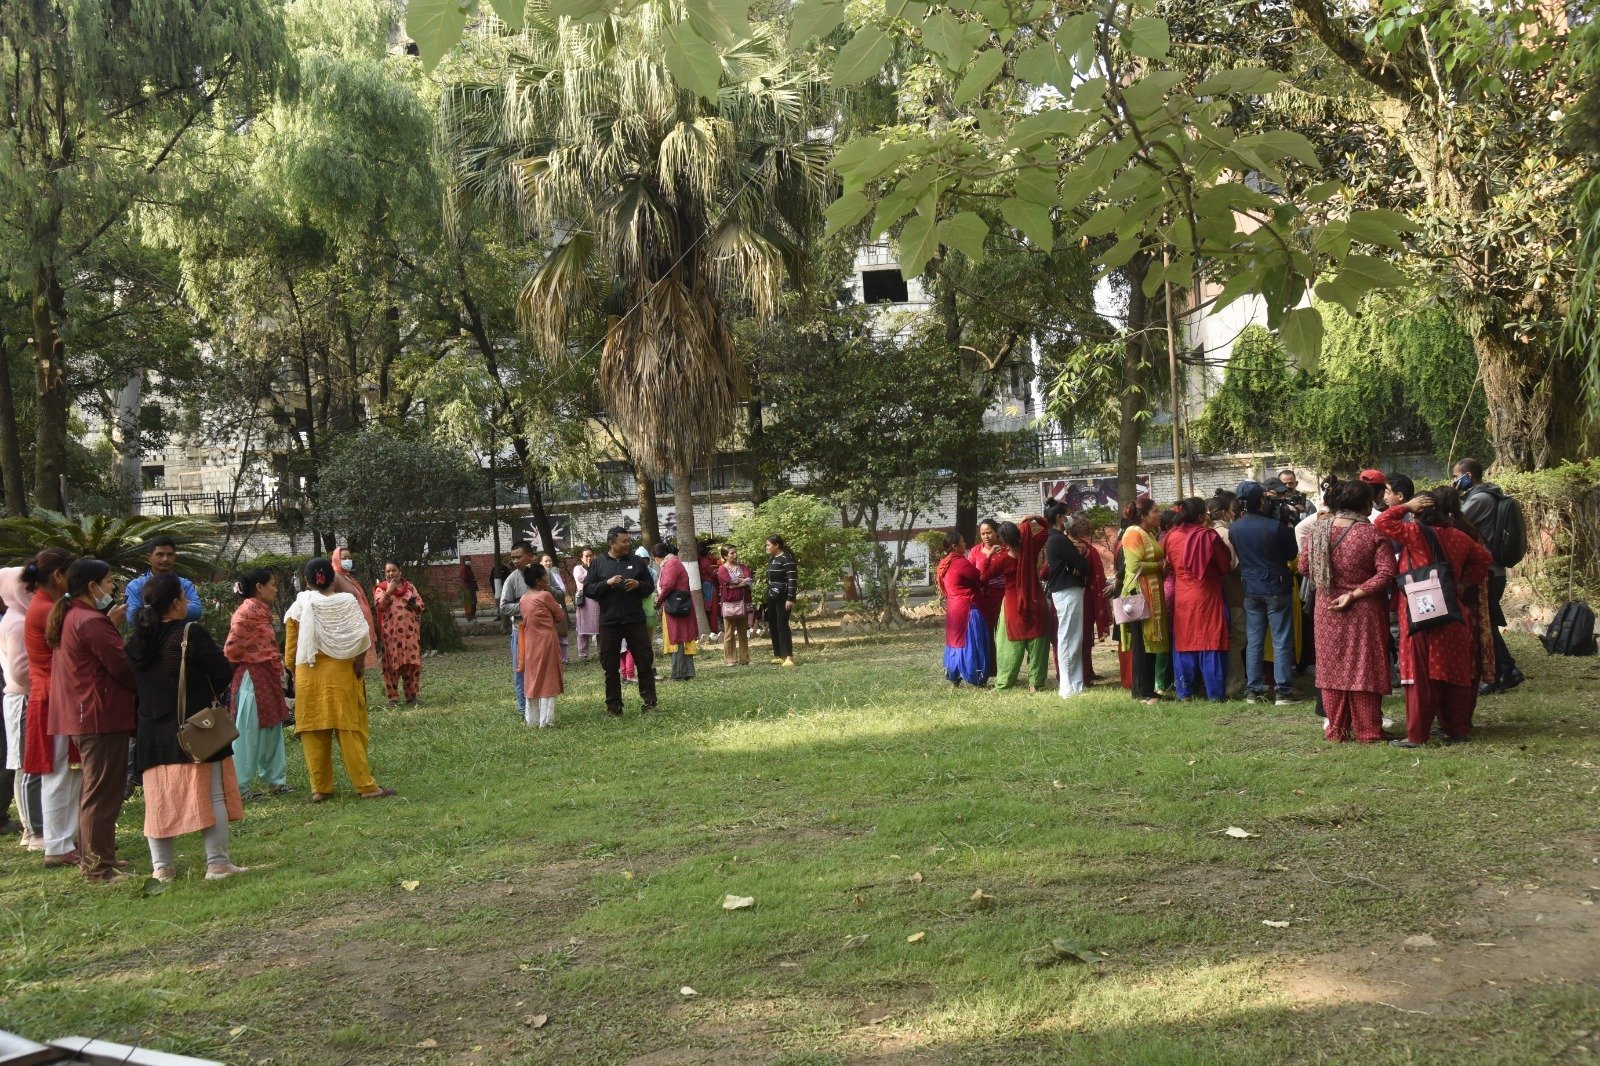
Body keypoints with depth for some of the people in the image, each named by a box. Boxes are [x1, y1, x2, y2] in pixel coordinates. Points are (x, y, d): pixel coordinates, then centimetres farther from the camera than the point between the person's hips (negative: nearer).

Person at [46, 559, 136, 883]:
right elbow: (123, 667, -18)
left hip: (81, 716, 11)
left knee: (94, 791, 20)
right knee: (103, 793, -5)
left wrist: (110, 625, 13)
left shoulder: (69, 618, 14)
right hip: (102, 716, -11)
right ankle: (100, 867, 0)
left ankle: (91, 858, 29)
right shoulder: (91, 621, -18)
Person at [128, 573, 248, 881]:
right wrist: (214, 696, 7)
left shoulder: (137, 641, 3)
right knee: (212, 795, 2)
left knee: (159, 799, 11)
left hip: (153, 733, 5)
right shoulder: (191, 634, -14)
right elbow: (224, 674, -13)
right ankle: (217, 862, 3)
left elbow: (132, 682, 11)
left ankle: (162, 867, 16)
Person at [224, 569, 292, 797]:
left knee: (272, 731, 14)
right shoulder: (247, 611, -16)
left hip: (268, 678, 10)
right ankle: (241, 786, 6)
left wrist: (277, 669, 9)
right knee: (249, 733, -2)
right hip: (252, 678, -9)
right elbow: (231, 649, -18)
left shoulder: (261, 611, 13)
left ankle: (276, 781, 22)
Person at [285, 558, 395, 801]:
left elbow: (291, 649, 0)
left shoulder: (299, 607, -1)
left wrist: (292, 672, 11)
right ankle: (365, 785, 0)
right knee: (349, 731, 1)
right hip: (341, 675, -1)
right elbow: (362, 640, -8)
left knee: (314, 733, 7)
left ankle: (320, 788, 10)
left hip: (308, 678, 1)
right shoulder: (347, 602, -5)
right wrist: (359, 664, 4)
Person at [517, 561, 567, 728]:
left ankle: (532, 719, 16)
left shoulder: (524, 598, 6)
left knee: (532, 679, 13)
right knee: (547, 680, -1)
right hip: (546, 641, -6)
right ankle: (546, 720, -2)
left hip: (530, 643, 6)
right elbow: (560, 616, -2)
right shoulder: (545, 595, -12)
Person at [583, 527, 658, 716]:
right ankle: (613, 705, 14)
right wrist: (607, 583, -14)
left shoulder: (636, 561, 8)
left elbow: (651, 585, 14)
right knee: (611, 667, 5)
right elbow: (587, 590, 0)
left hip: (635, 620, 1)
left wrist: (638, 584, -7)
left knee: (645, 662, 1)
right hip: (609, 622, -1)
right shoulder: (598, 564, 4)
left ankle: (649, 702, 9)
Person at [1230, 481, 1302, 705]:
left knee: (1253, 642, 11)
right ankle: (1283, 692, 3)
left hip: (1251, 590, 4)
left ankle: (1254, 691, 13)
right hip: (1277, 588, -4)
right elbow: (1293, 554, -3)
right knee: (1282, 642, 2)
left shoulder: (1234, 529, -3)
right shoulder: (1275, 526, -16)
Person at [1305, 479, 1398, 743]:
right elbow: (1386, 573, -21)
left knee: (1333, 667, 13)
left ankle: (1336, 729, 18)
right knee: (1364, 668, 6)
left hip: (1328, 611, 3)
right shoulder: (1373, 534, -14)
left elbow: (1305, 568, 4)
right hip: (1365, 612, -3)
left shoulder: (1318, 531, -4)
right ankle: (1368, 731, 11)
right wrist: (1354, 594, -18)